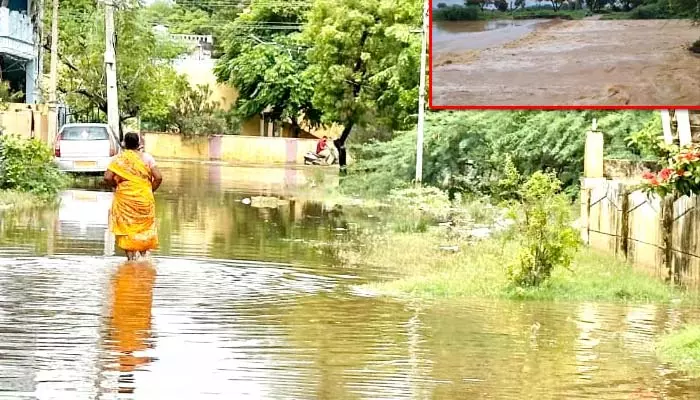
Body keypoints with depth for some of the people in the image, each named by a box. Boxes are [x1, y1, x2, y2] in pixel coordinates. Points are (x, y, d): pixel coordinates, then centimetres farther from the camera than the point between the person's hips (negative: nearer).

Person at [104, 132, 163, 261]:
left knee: (127, 227, 7)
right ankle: (145, 254, 12)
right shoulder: (146, 157, -1)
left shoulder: (118, 158, -3)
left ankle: (131, 255, 4)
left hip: (124, 198, -1)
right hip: (144, 199, 1)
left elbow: (107, 177, -12)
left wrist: (116, 185, 7)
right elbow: (158, 177, -9)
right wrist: (151, 190, 6)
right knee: (145, 227, 16)